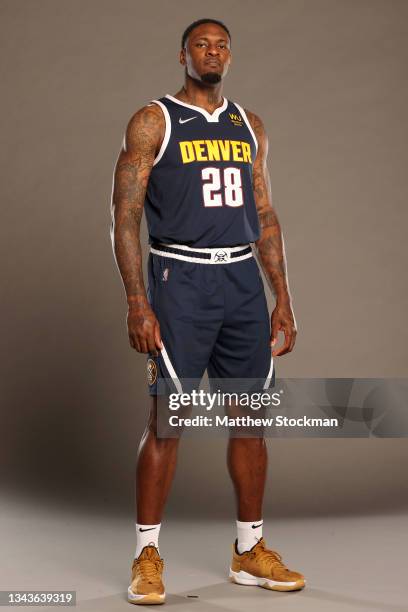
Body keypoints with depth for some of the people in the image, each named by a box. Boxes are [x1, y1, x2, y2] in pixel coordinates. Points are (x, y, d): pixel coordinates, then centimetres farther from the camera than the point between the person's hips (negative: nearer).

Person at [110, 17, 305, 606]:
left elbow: (265, 216, 16)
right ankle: (147, 557, 7)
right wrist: (137, 304, -14)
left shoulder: (249, 126, 14)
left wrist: (283, 298, 10)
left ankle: (250, 551, 19)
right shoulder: (153, 122, -2)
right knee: (167, 418, -4)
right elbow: (125, 217, -6)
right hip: (181, 278, -5)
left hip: (244, 281, 5)